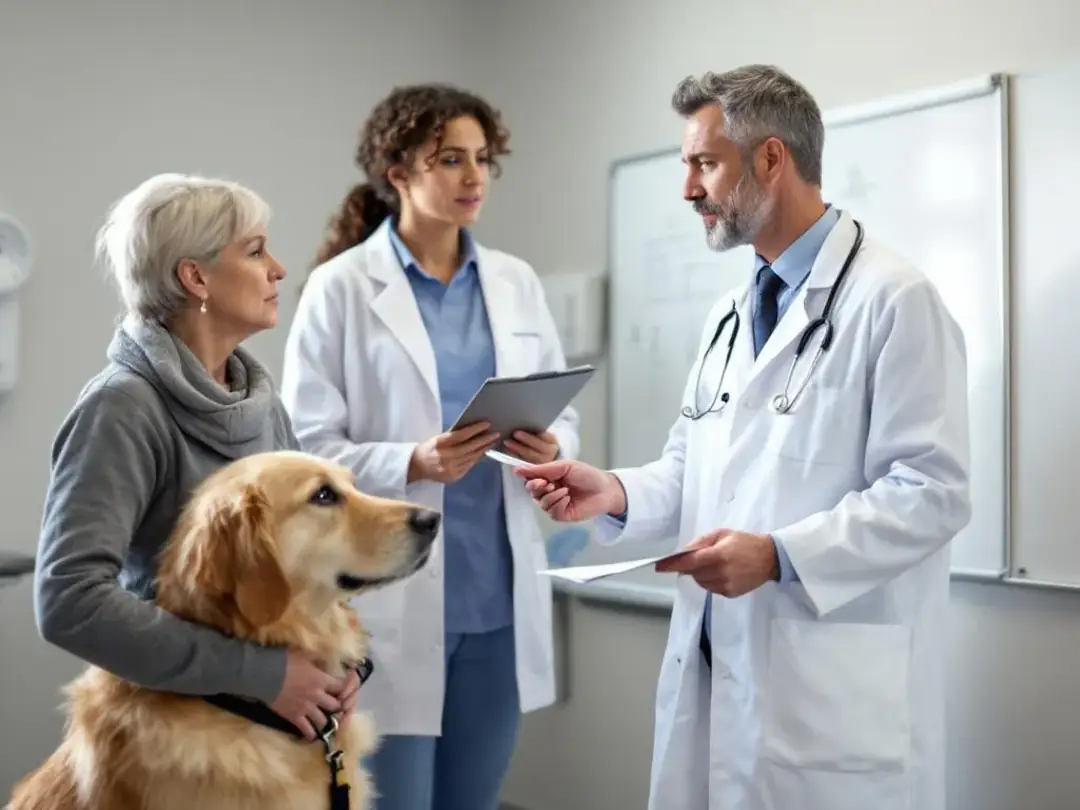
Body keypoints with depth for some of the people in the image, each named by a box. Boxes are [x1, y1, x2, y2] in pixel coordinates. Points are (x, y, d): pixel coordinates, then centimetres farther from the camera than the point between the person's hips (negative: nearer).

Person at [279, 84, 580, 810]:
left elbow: (565, 415, 12)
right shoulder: (340, 287, -5)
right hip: (392, 602, -4)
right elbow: (306, 447, -8)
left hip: (500, 597, 5)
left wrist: (550, 447, -11)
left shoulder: (517, 282, 10)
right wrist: (413, 463, -23)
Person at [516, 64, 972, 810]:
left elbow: (931, 492, -16)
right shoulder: (728, 316, 15)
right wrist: (615, 492, -3)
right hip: (714, 669, 8)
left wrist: (780, 554, -23)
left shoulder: (894, 300, -11)